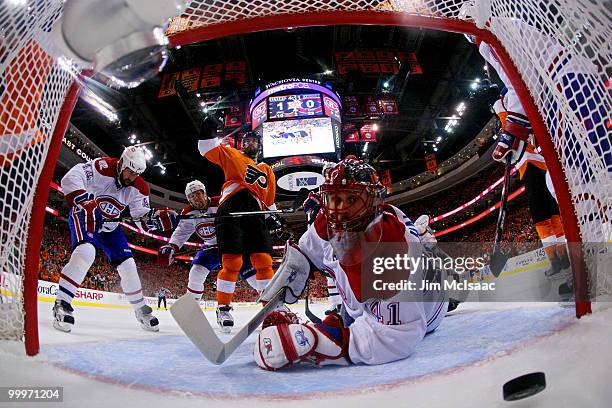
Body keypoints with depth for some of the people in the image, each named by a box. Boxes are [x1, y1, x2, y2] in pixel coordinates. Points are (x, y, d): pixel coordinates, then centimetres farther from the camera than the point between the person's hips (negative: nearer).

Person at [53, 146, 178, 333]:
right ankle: (61, 304, -22)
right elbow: (71, 178, -36)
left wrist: (162, 216, -32)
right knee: (86, 252, -33)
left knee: (127, 264, 0)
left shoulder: (138, 188, -10)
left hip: (109, 227, 5)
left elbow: (143, 218, -13)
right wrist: (84, 203, -48)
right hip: (84, 218, -5)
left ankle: (141, 310, 15)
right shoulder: (102, 167, -25)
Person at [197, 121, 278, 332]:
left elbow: (269, 200, 30)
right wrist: (208, 132, -6)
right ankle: (223, 308, 2)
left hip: (255, 216, 4)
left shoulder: (267, 171, 30)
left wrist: (271, 216, 18)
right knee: (232, 263, -11)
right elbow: (209, 149, 8)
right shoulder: (231, 155, 18)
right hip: (230, 212, -4)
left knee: (264, 261, -4)